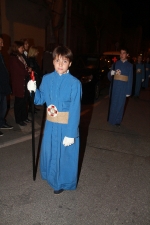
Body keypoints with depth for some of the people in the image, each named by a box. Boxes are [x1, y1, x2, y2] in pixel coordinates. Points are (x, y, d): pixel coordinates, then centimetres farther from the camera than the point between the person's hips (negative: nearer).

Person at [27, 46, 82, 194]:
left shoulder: (74, 83, -16)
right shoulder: (47, 79, -2)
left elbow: (75, 110, -17)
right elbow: (40, 100, 7)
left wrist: (71, 133, -18)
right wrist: (33, 90, -14)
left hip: (66, 126, -4)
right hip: (50, 124, 5)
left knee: (65, 155, 12)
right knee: (49, 152, 20)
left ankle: (62, 182, 38)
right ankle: (51, 176, 49)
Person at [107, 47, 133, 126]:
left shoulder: (129, 65, 1)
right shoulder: (116, 63, 4)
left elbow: (130, 79, -1)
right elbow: (109, 75, 2)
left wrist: (128, 91, -5)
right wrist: (112, 73, -23)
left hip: (123, 88, -1)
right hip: (115, 87, 1)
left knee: (120, 104, 7)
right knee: (113, 103, 7)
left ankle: (118, 120, 22)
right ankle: (112, 119, 24)